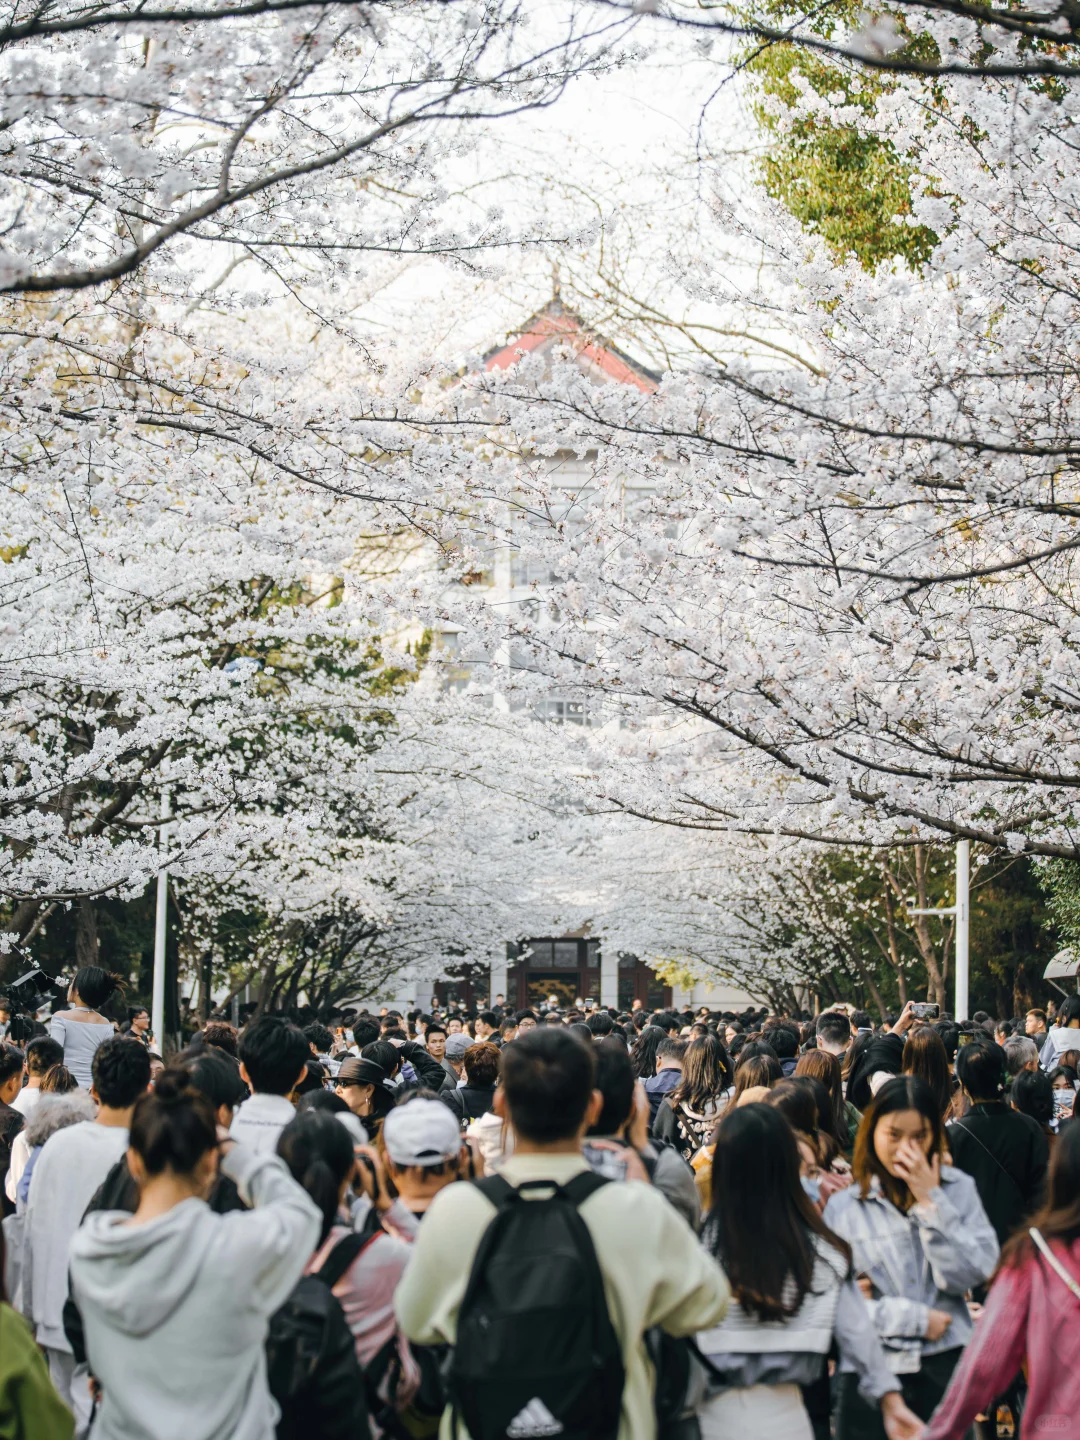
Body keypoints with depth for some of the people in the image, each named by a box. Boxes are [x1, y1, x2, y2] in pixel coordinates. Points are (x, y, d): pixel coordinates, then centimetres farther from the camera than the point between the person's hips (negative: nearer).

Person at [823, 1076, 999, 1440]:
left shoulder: (958, 1189, 5)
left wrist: (931, 1202, -10)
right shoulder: (843, 1207, 1)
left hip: (945, 1369, 1)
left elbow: (970, 1276, -6)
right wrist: (914, 1319, -7)